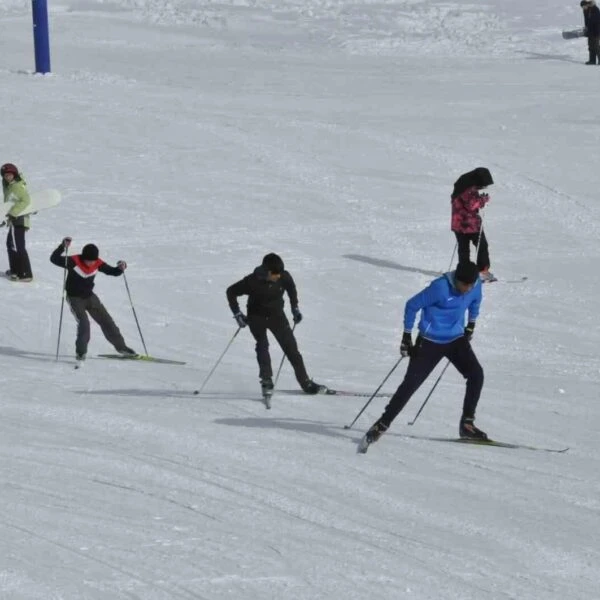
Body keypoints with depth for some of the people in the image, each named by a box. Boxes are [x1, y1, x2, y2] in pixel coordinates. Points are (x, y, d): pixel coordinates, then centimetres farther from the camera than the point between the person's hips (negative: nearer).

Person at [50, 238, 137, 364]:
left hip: (89, 296, 5)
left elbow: (112, 271, 2)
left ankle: (121, 347, 20)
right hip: (75, 298, -5)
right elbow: (54, 259, -30)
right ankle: (81, 352, -10)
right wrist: (63, 247, -45)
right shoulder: (74, 261, -23)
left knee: (106, 321, 7)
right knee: (84, 323, -23)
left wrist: (120, 268, -20)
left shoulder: (98, 264, -9)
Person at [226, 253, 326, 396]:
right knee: (262, 345, -25)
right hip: (257, 317, -3)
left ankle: (306, 383, 5)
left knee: (291, 347, -1)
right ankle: (266, 380, -21)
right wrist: (237, 313, -15)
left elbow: (291, 287, 8)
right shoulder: (252, 282, -26)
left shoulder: (284, 277, -17)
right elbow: (231, 292, -12)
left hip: (276, 315, 3)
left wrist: (295, 307, 7)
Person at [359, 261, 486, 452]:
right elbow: (412, 305, -14)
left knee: (476, 374, -12)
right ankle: (381, 425, 1)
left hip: (456, 339, 5)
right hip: (430, 341, -5)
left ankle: (467, 425, -1)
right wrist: (407, 336, -9)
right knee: (411, 383, -8)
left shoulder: (475, 285, -8)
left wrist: (471, 325, 24)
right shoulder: (440, 288, -25)